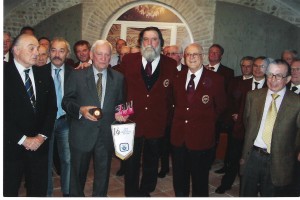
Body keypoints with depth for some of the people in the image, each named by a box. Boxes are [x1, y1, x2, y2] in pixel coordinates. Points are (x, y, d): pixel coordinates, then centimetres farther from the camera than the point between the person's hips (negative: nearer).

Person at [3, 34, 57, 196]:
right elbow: (4, 113, -12)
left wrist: (42, 136, -5)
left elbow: (51, 108, 6)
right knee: (8, 190, 10)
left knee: (38, 190, 13)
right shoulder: (5, 73, -8)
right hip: (11, 145, -3)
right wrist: (23, 139, -13)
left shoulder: (44, 75, 7)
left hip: (39, 144, 4)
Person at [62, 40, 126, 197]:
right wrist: (80, 110, -21)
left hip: (107, 135, 2)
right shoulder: (77, 75, -2)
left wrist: (120, 113, -9)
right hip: (82, 134, -2)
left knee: (103, 174, 16)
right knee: (78, 174, 15)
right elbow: (66, 102, -4)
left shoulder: (118, 78, 5)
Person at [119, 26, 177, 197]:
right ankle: (131, 194, 31)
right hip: (132, 122, -1)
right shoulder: (128, 61, -1)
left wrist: (168, 118, -4)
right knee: (131, 164, 12)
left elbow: (175, 95, 1)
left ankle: (145, 192, 39)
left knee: (151, 163, 18)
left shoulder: (171, 65, -2)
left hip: (157, 124, 1)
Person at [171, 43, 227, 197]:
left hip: (201, 138, -3)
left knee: (200, 182, 12)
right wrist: (180, 118, 6)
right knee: (179, 180, 18)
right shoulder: (178, 77, 5)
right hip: (178, 137, 4)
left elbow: (220, 106, 6)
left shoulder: (215, 79, -6)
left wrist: (208, 121, 6)